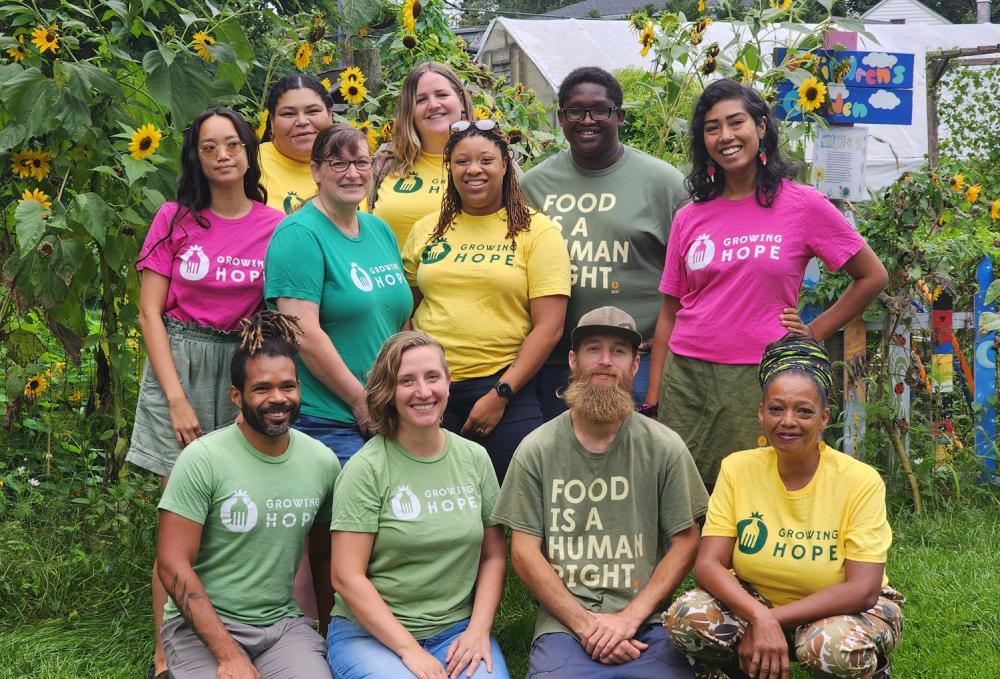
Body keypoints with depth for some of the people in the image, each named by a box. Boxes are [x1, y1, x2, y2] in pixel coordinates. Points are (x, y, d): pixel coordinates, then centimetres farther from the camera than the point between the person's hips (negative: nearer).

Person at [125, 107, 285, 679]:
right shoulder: (176, 219, 2)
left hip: (245, 369, 1)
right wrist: (177, 398, -8)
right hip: (180, 363, -1)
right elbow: (150, 312, 0)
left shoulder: (275, 225, 4)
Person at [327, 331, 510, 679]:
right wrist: (408, 649, -16)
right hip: (369, 633, -3)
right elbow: (347, 578, -10)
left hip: (457, 631, 3)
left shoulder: (475, 459, 8)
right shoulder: (367, 468, -7)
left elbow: (494, 555, 11)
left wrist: (478, 630, -5)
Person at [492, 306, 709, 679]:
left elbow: (685, 543, 3)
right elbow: (525, 553, 1)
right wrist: (586, 624, -9)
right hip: (563, 626, -1)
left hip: (648, 626, 1)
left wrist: (629, 618, -8)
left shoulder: (665, 448, 4)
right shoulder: (536, 450, 3)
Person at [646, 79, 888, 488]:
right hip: (686, 377, 3)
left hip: (761, 378, -2)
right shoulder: (689, 218, 8)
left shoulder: (802, 205, 0)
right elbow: (669, 314, 11)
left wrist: (814, 334, 0)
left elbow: (872, 276, 7)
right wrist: (652, 400, 6)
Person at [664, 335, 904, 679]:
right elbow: (709, 564, -15)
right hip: (754, 602, 2)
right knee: (687, 619, -26)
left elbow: (862, 590, -23)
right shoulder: (738, 469, -9)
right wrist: (760, 617, -34)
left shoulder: (860, 481, -17)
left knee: (835, 645, -36)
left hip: (843, 611, -2)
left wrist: (774, 618, -29)